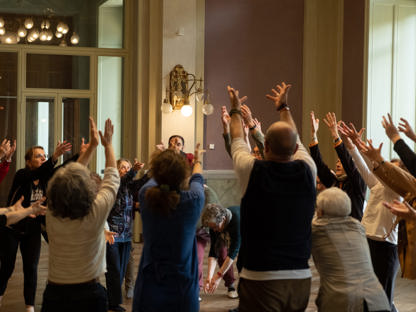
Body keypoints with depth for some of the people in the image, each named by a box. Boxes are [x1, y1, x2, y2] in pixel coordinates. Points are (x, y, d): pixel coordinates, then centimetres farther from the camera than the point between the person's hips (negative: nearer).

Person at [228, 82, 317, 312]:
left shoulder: (253, 172, -11)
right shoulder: (307, 171, -3)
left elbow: (237, 141, 11)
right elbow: (295, 140, 18)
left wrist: (235, 110, 30)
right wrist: (283, 107, 35)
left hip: (260, 278, -4)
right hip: (301, 278, 4)